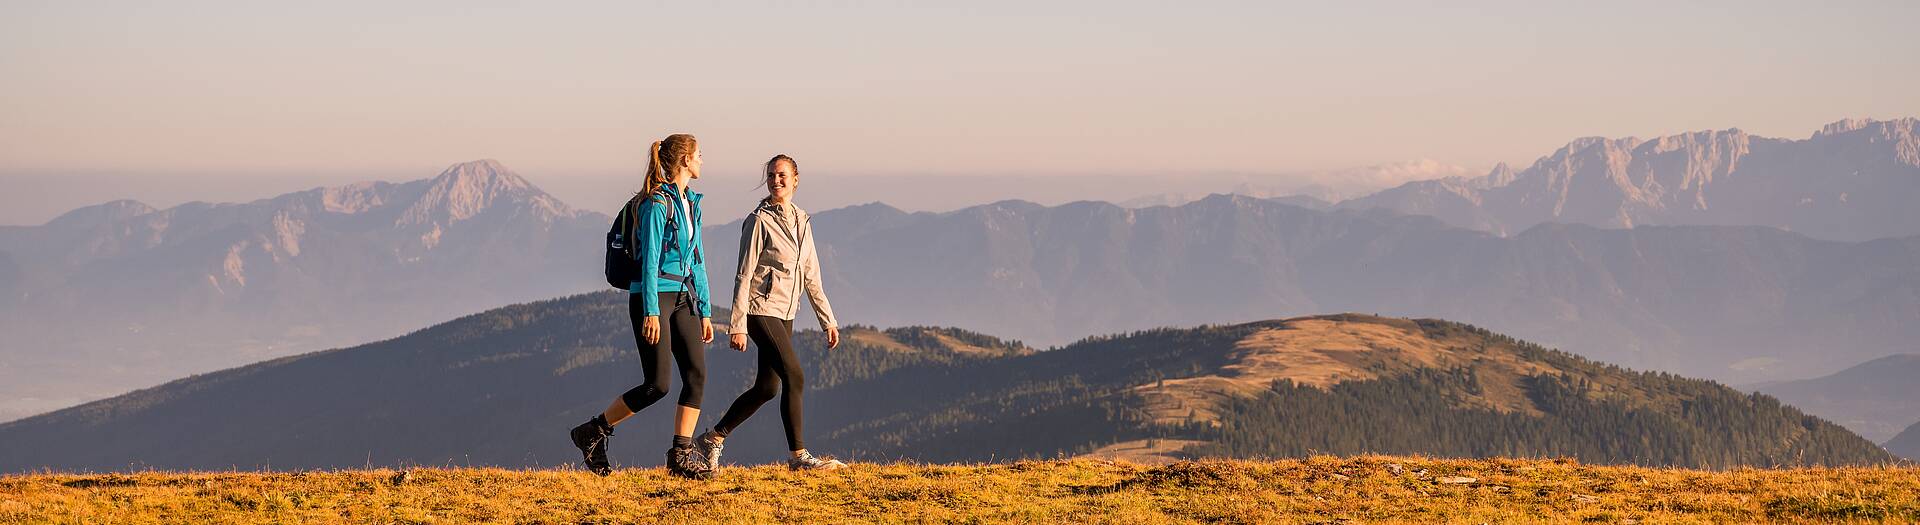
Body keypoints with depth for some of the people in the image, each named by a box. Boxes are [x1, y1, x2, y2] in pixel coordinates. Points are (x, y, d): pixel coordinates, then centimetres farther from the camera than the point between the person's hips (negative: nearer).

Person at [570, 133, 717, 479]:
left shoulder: (690, 204, 14)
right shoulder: (658, 203, -12)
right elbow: (650, 260, -16)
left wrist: (705, 311, 17)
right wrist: (651, 313, -21)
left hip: (683, 298, 8)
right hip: (654, 296, -8)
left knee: (697, 373, -5)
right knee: (657, 385, -9)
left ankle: (681, 454, -2)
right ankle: (593, 431, 6)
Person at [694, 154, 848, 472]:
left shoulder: (802, 222, 13)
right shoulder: (759, 221, -9)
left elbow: (811, 278, 18)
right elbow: (744, 276, -11)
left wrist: (828, 320, 15)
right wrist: (738, 325, -15)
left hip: (785, 314, 8)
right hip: (761, 310, -8)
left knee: (767, 388, 7)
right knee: (794, 377, -16)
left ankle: (713, 439, 19)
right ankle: (798, 455, -12)